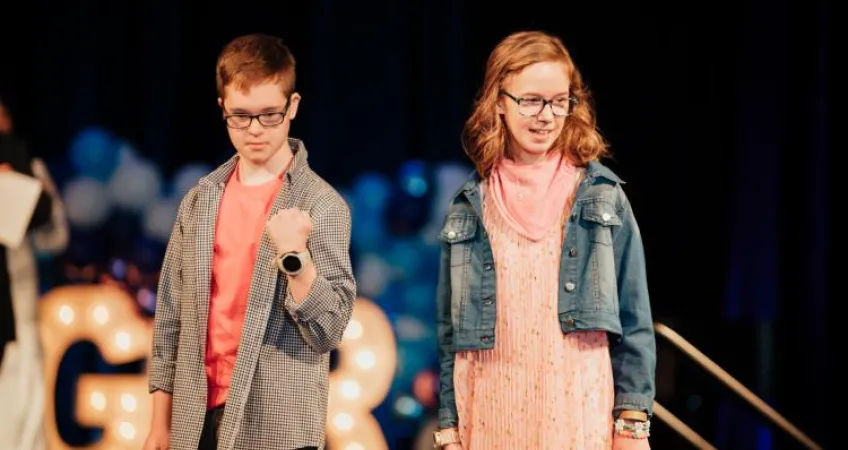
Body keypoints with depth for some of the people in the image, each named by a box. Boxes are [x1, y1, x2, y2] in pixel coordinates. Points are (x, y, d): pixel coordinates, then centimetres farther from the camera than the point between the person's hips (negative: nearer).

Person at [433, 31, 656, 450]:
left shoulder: (601, 195, 3)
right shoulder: (468, 207, 7)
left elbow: (633, 318, 2)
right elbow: (451, 330, 10)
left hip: (579, 410, -2)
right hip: (492, 414, 2)